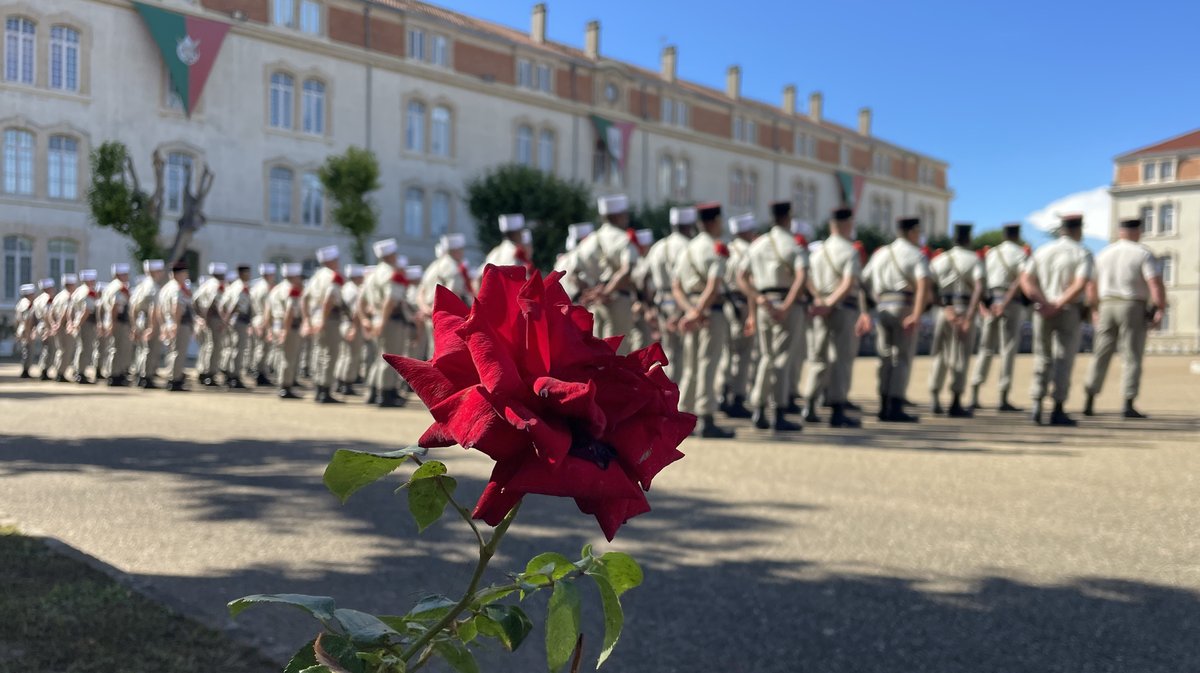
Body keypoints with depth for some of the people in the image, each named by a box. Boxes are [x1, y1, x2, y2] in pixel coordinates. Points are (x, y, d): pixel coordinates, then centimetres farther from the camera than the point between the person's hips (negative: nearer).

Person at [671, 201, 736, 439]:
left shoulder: (687, 248, 15)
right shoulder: (716, 248, -7)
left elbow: (675, 285, 8)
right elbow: (714, 285, -20)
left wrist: (690, 310, -3)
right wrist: (698, 312, -20)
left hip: (692, 311, 7)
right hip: (712, 311, -7)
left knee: (691, 368, 14)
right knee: (707, 365, -8)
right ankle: (707, 421, -8)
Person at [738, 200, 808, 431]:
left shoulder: (757, 243, 11)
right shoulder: (796, 245, -5)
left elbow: (742, 277, 4)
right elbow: (802, 278, -21)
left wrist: (759, 300, -3)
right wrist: (786, 307, -21)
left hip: (763, 306, 5)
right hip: (787, 305, -5)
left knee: (767, 357, 15)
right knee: (782, 359, -3)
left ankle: (759, 412, 13)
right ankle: (778, 416, -3)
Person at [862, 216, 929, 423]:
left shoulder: (880, 253, 16)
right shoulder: (917, 255, -2)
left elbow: (863, 280, 12)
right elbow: (923, 285, -19)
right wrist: (916, 315, -27)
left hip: (882, 309, 5)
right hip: (905, 309, -5)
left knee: (886, 358, 12)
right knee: (902, 359, -1)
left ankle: (885, 407, 12)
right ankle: (895, 408, -4)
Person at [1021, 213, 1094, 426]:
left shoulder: (1042, 251, 7)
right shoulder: (1082, 254, -4)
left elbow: (1025, 280, -4)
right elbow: (1080, 285, -19)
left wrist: (1044, 302, -12)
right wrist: (1058, 305, -17)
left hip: (1042, 311, 3)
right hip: (1069, 312, -3)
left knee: (1042, 359, 12)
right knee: (1064, 360, 2)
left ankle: (1037, 404, 1)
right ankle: (1058, 411, 1)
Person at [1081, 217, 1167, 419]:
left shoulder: (1104, 254, 10)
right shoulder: (1143, 253, -5)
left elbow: (1091, 286, 12)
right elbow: (1156, 284, -14)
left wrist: (1095, 311, 20)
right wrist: (1160, 310, -9)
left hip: (1106, 306, 4)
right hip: (1134, 308, -4)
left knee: (1100, 355, 8)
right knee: (1131, 358, -1)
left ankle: (1089, 402, 5)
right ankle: (1128, 405, -3)